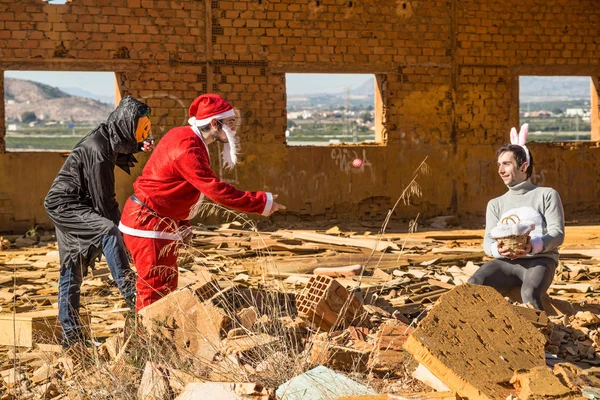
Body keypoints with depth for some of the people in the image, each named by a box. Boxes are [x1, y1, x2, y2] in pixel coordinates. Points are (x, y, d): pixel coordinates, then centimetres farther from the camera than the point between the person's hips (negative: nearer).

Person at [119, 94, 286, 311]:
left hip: (163, 222, 11)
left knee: (167, 286, 15)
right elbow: (217, 190, -27)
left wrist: (181, 224, 9)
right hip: (148, 223, -11)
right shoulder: (188, 149, -25)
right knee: (155, 290, -9)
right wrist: (263, 203, -22)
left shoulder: (185, 138, 7)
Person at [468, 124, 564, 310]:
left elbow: (557, 233, 0)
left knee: (529, 293, -38)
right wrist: (498, 249, -16)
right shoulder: (495, 204, 23)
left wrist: (532, 246, -23)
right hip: (506, 262, 3)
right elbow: (488, 240, 11)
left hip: (539, 260, -3)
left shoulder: (547, 195, 12)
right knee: (474, 285, -29)